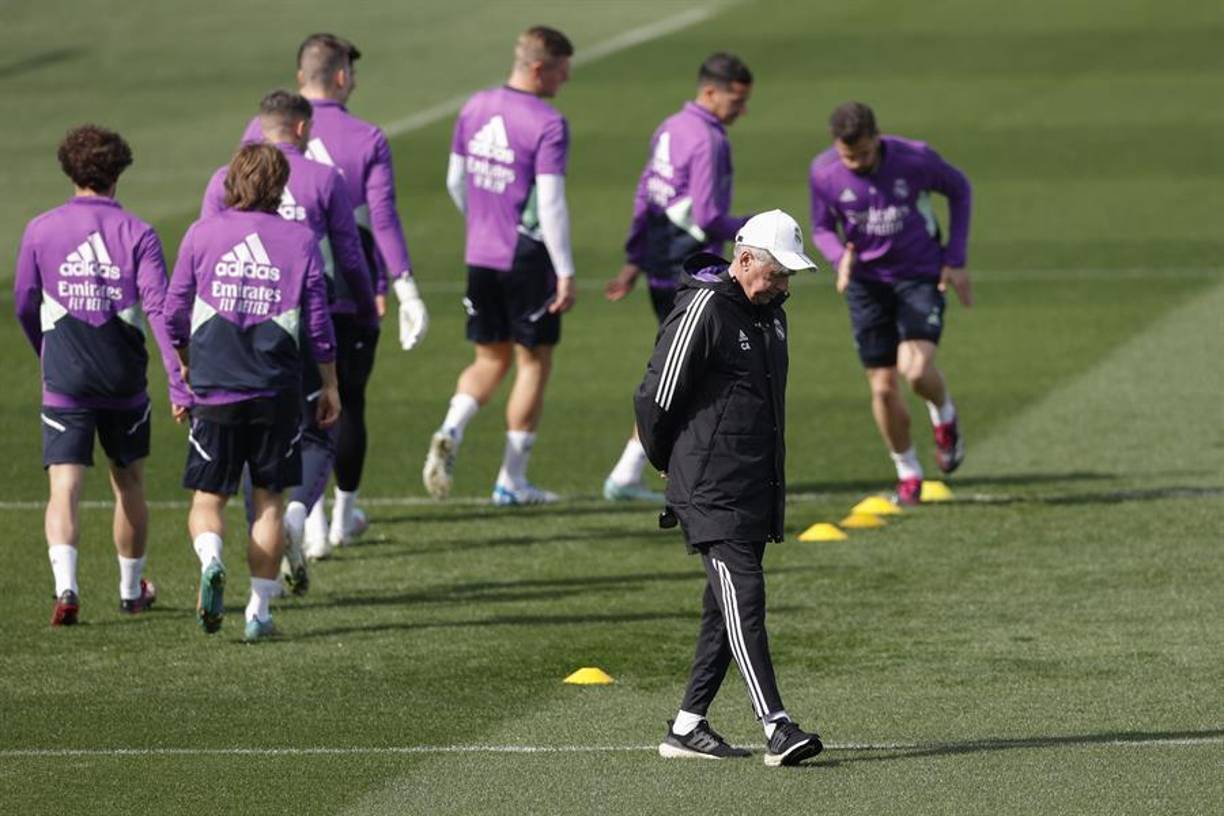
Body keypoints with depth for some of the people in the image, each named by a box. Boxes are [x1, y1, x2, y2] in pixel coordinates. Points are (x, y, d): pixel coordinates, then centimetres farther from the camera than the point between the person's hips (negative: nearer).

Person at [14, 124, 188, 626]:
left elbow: (24, 306, 8)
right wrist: (179, 381, -16)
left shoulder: (41, 231, -1)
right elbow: (159, 307, -13)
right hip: (125, 380, 1)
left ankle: (66, 587, -26)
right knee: (128, 483, 19)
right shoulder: (137, 234, -5)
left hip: (64, 381, -1)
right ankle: (132, 590, 32)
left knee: (64, 487, -5)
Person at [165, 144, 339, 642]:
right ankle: (259, 610, 8)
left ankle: (210, 559, -24)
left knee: (208, 498, 7)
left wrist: (185, 371, 21)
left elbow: (174, 314, 4)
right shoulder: (300, 241, -1)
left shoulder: (201, 235, 0)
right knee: (269, 499, 11)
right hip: (276, 391, 0)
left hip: (214, 390, 0)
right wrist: (330, 386, 13)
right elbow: (319, 324, 1)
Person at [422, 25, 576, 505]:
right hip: (528, 260, -6)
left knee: (491, 359, 17)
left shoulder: (475, 109, 5)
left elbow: (456, 181, 14)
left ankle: (450, 433, -10)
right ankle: (512, 480, 11)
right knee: (534, 362, 8)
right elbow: (551, 204, -19)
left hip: (480, 255, 6)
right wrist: (565, 273, -14)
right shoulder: (548, 125, -16)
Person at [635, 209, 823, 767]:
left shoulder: (769, 313, 14)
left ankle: (687, 726, 16)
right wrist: (673, 466, 4)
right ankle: (775, 727, -21)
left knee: (728, 607, 10)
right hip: (712, 491, -9)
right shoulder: (703, 310, -14)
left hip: (757, 489, 9)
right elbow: (655, 398, -11)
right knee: (743, 599, -14)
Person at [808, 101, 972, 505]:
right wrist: (840, 256, -22)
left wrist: (955, 259, -3)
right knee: (882, 388, 1)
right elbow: (822, 228, 2)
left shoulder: (915, 159, -19)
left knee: (916, 370, -22)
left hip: (921, 275, -2)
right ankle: (907, 475, 22)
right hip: (866, 282, 2)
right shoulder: (824, 173, -14)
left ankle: (944, 417, 14)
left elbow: (958, 188, 1)